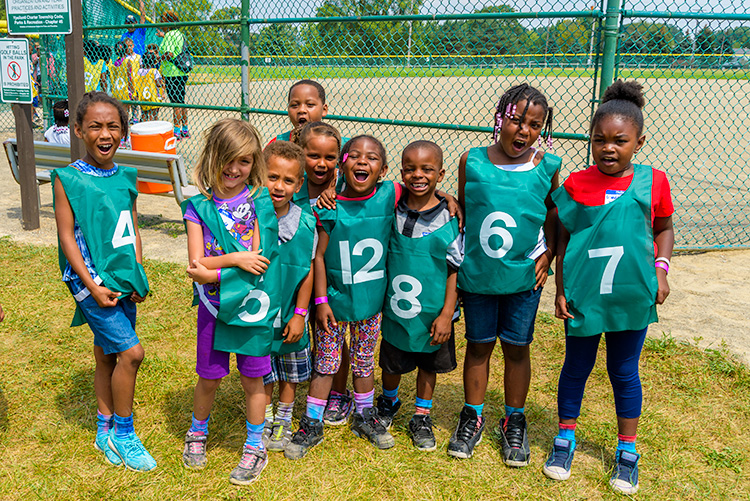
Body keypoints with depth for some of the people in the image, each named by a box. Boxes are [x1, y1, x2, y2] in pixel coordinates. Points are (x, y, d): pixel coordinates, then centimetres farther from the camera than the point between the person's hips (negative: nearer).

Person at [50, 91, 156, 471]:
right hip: (92, 280, -5)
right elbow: (66, 237, -9)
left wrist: (138, 277, 4)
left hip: (123, 281, 5)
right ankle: (123, 434, 8)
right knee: (131, 351, -11)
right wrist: (93, 285, -15)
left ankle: (105, 432, 30)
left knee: (108, 356, 15)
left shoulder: (125, 177, 7)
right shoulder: (68, 179, -8)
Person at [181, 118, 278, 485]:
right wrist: (235, 259, -17)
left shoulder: (260, 201, -5)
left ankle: (255, 447, 28)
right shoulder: (199, 206, -2)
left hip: (252, 304, -1)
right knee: (209, 378, 13)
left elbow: (260, 263, -11)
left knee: (253, 380, 10)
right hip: (214, 307, 1)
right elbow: (197, 265, -7)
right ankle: (197, 433, 40)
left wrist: (214, 272, -16)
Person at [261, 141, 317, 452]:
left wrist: (299, 314, -3)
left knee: (290, 372, 17)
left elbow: (308, 271, -4)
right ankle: (265, 421, 35)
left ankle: (284, 421, 39)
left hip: (290, 313, 2)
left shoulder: (305, 224, -10)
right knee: (263, 373, 12)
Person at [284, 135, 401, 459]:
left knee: (364, 360, 18)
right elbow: (318, 255, -10)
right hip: (334, 299, -2)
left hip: (371, 299, 2)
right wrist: (321, 300, -10)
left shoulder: (391, 196, -10)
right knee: (325, 362, 8)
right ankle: (312, 425, 23)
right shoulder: (330, 207, -14)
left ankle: (365, 416, 38)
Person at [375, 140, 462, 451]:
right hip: (395, 308, 2)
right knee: (391, 363, 16)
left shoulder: (448, 218, -12)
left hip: (433, 312, -1)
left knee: (429, 364, 16)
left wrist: (446, 314, -11)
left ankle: (421, 417, 37)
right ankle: (389, 403, 46)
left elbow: (455, 271, -9)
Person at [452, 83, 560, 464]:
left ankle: (514, 422, 29)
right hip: (476, 273, 0)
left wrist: (548, 251, 0)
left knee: (517, 347, 11)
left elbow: (553, 212, 11)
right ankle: (472, 417, 29)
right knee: (478, 344, 12)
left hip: (524, 275, 0)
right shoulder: (472, 162, -5)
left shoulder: (547, 167, -5)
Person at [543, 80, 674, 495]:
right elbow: (563, 239, 1)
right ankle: (565, 436, 34)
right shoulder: (576, 185, -6)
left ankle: (627, 449, 32)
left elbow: (664, 229, 11)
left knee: (624, 372, 14)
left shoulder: (653, 182, -3)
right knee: (576, 367, 14)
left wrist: (660, 271, -2)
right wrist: (561, 289, -2)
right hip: (583, 296, 0)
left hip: (633, 297, 1)